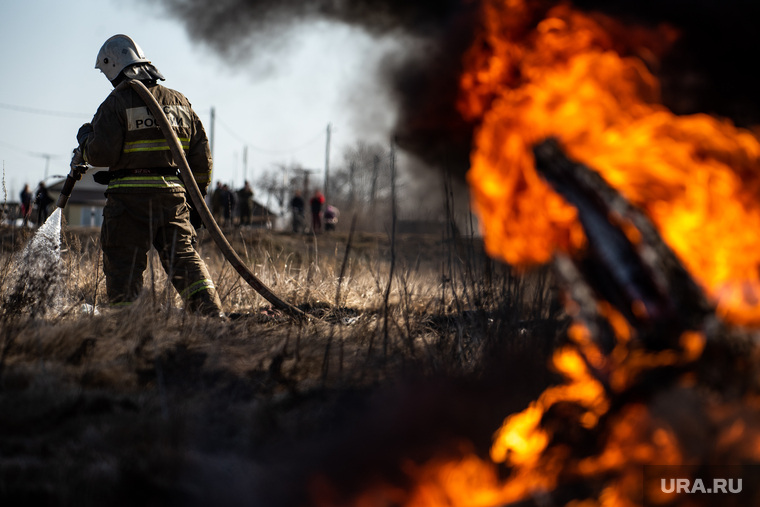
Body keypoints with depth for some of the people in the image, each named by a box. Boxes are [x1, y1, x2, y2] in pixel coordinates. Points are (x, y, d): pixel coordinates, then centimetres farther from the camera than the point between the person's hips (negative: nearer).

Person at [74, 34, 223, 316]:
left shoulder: (116, 103, -6)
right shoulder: (179, 101, 12)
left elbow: (101, 154, -13)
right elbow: (201, 156, 14)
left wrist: (84, 140, 9)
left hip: (129, 196, -5)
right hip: (173, 194, 5)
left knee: (124, 266, 3)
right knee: (183, 257, 6)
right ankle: (211, 312, -8)